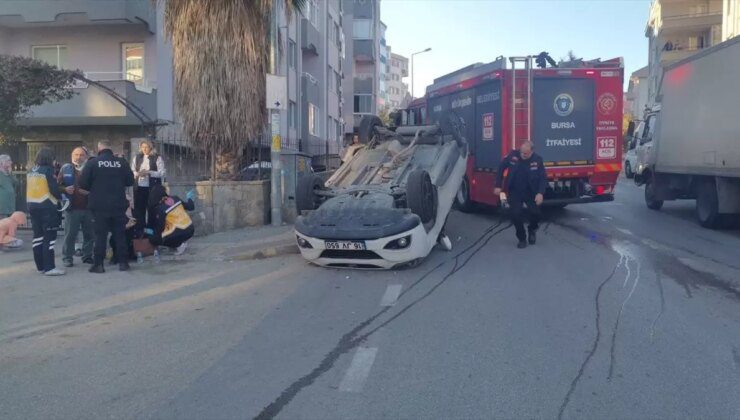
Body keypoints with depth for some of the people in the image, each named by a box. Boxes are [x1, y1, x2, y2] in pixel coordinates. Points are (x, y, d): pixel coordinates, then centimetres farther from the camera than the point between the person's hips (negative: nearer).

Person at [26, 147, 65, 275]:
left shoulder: (31, 171, 12)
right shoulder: (48, 170, -11)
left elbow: (30, 188, 14)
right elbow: (53, 189, -16)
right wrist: (60, 198, 2)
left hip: (32, 206, 8)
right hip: (47, 207, -8)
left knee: (38, 236, 13)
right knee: (49, 237, -5)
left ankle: (40, 266, 19)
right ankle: (49, 268, -7)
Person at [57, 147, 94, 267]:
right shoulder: (66, 168, 7)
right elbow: (57, 184, 4)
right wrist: (64, 189, -15)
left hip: (88, 207, 1)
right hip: (72, 207, -1)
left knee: (89, 234, 7)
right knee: (70, 234, 1)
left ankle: (87, 256, 19)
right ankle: (67, 258, 11)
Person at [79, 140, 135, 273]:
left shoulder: (92, 163, -6)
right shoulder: (122, 162, -1)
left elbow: (83, 183, -7)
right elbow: (130, 181, 4)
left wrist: (94, 188, 11)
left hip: (100, 205, -1)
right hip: (118, 204, 2)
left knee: (100, 234, 4)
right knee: (120, 234, 9)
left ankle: (98, 264, 4)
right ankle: (123, 262, 13)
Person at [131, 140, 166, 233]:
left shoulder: (157, 158, 1)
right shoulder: (137, 158, 12)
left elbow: (161, 173, -7)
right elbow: (131, 171, 9)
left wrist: (149, 172, -18)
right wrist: (137, 174, -12)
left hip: (152, 188, -3)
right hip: (139, 187, 3)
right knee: (139, 209, 5)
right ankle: (139, 230, 14)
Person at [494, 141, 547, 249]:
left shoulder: (537, 160, -13)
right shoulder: (513, 155, -14)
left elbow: (543, 178, -8)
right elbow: (501, 168, -1)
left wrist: (540, 193, -23)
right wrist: (498, 186, -2)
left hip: (531, 192, 0)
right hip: (515, 192, 0)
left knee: (535, 212, -11)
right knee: (516, 215, -7)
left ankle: (532, 230, 23)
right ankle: (522, 239, 14)